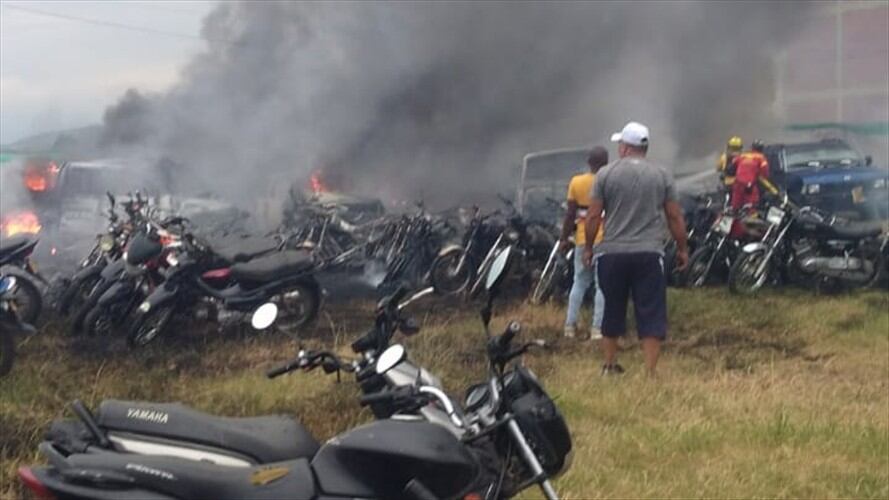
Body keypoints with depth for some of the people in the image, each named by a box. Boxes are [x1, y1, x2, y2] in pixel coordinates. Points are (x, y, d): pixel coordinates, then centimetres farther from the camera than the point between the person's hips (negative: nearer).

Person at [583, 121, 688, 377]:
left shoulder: (606, 173, 0)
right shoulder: (662, 174, 3)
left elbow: (593, 216, -1)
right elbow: (675, 217, 3)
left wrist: (588, 247, 10)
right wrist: (682, 249, 14)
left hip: (612, 253, 1)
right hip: (649, 254, -1)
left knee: (613, 312, 15)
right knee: (651, 314, 2)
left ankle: (610, 365, 27)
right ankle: (650, 372, -1)